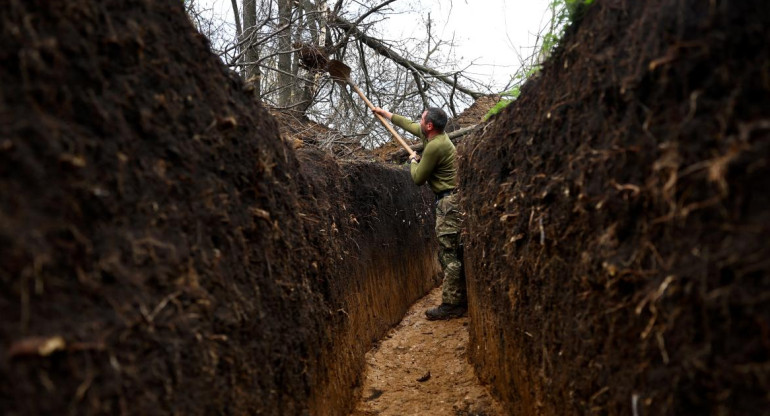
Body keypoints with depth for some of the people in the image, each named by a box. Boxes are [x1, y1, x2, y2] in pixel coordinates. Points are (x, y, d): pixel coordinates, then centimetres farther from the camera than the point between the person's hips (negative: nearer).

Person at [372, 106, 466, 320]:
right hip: (451, 200, 10)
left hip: (449, 203, -10)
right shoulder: (435, 135, 11)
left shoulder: (434, 146, -19)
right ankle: (461, 300, 20)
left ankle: (451, 305, -4)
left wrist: (413, 161, 10)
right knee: (454, 254, 13)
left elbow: (418, 178, -10)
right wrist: (385, 113, 38)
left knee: (449, 254, -8)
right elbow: (409, 125, 28)